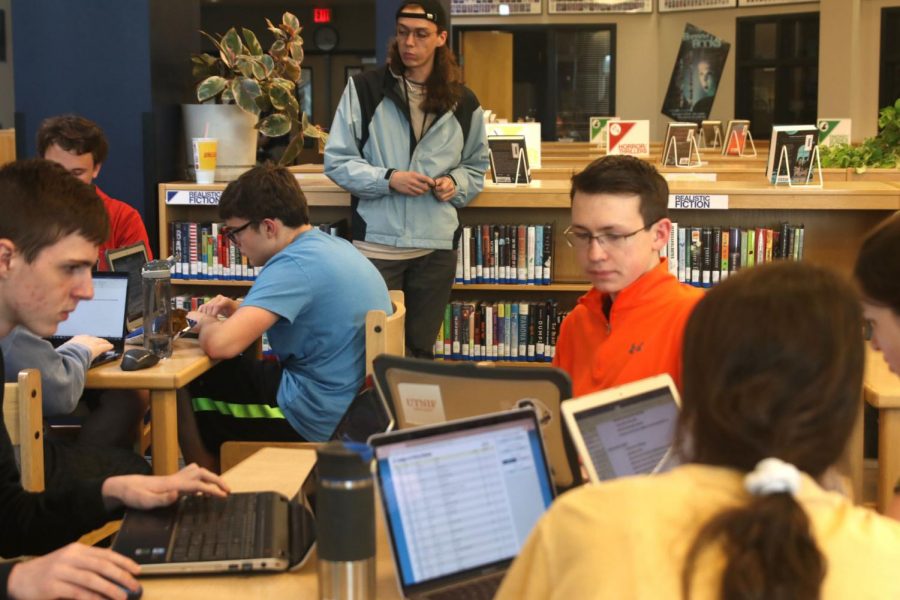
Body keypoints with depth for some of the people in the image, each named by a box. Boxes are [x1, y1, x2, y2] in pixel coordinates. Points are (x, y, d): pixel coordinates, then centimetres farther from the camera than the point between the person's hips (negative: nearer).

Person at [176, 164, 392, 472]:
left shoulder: (293, 266, -22)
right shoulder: (336, 246, 7)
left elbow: (220, 345, -31)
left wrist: (206, 323, -7)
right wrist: (235, 308, 9)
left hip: (318, 423, -9)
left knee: (185, 393, 7)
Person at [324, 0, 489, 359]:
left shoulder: (463, 103, 8)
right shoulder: (364, 89, -2)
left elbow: (475, 167, 18)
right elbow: (337, 160, -2)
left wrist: (455, 183, -4)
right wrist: (387, 179, -16)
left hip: (436, 246, 3)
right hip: (377, 243, -3)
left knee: (420, 350, 12)